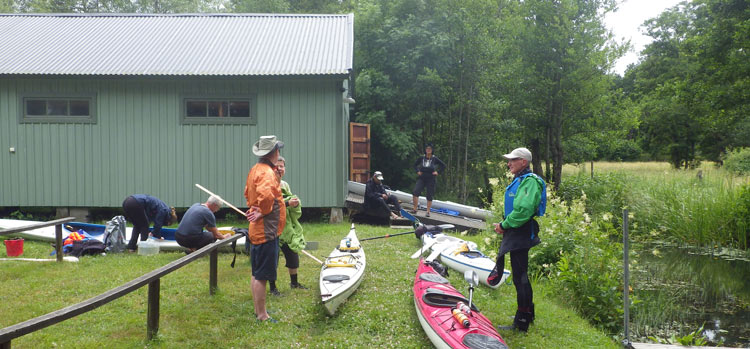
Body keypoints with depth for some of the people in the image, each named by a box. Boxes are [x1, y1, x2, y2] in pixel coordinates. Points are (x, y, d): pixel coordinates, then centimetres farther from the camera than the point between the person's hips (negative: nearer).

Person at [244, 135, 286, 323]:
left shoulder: (255, 169, 12)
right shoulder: (267, 172, -20)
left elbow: (248, 194, 25)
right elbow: (265, 194, -39)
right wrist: (263, 212, -23)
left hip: (257, 230, 10)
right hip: (266, 230, -10)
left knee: (257, 274, 18)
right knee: (262, 275, -1)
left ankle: (259, 310, 31)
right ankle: (262, 316, 8)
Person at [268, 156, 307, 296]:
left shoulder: (285, 185, 11)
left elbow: (294, 206, 12)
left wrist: (295, 203, -11)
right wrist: (287, 203, -26)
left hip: (287, 227, 7)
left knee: (293, 254, 15)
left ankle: (294, 282, 34)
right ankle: (272, 287, 16)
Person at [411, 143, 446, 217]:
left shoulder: (434, 159, -1)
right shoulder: (422, 158, 2)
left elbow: (443, 165, 8)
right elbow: (415, 164, 18)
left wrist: (437, 172, 0)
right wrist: (417, 171, 4)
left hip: (431, 180, -1)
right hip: (421, 178, 1)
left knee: (429, 196, 3)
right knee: (415, 192, -17)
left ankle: (428, 212, 15)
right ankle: (415, 209, -5)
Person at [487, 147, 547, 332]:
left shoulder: (529, 181, -17)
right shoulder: (519, 180, 16)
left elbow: (523, 211, -27)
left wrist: (504, 225, -16)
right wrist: (504, 224, 12)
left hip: (521, 234, -11)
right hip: (515, 233, 11)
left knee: (520, 277, -4)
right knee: (520, 276, 19)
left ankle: (521, 323, 4)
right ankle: (528, 314, 32)